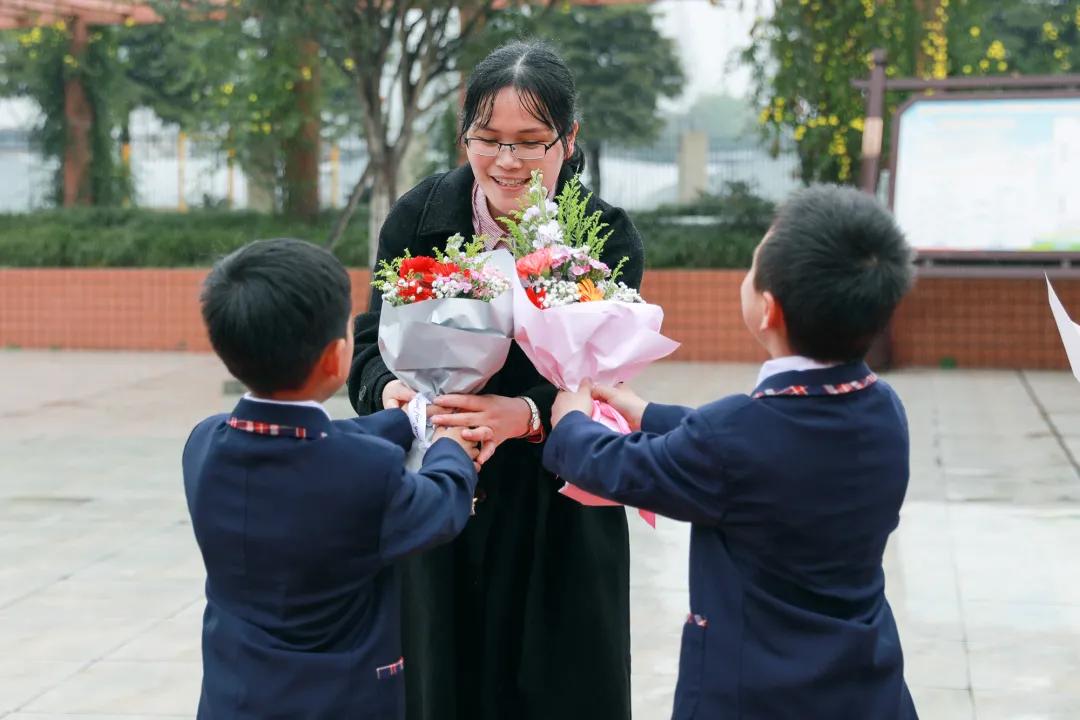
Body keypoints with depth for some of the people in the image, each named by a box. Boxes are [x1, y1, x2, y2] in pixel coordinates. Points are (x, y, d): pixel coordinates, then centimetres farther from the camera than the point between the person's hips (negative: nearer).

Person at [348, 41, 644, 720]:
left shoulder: (608, 237, -9)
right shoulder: (420, 215, -3)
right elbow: (374, 340, 0)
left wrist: (527, 416, -35)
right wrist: (389, 387, -23)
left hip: (555, 519, -2)